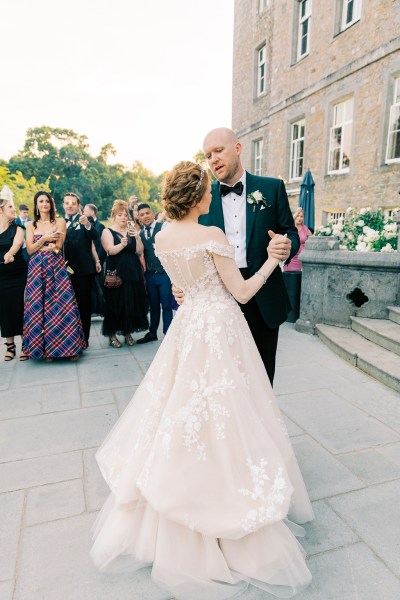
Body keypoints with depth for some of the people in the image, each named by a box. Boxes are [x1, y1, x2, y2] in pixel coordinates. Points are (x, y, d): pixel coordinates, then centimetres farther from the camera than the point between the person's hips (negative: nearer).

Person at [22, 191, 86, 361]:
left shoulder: (60, 222, 6)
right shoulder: (31, 225, 12)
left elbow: (57, 247, -3)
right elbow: (29, 250, 3)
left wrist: (38, 245, 0)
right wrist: (45, 239, -8)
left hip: (56, 267, -2)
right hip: (36, 269, 2)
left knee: (61, 304, -6)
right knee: (38, 307, 0)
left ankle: (69, 346, 1)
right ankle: (45, 347, 9)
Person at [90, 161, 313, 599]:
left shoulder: (162, 238, 2)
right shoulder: (212, 236, -17)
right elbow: (242, 292, -13)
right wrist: (273, 259, -4)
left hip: (188, 325, 7)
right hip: (219, 329, -6)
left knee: (180, 407, 20)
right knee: (220, 410, 6)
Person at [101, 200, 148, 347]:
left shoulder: (131, 231, 13)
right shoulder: (108, 232, 2)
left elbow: (139, 251, 2)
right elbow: (110, 250, -14)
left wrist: (137, 238, -14)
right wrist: (122, 244, -32)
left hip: (133, 272, 4)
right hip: (116, 273, -4)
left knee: (132, 302, 4)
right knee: (115, 302, -2)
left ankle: (128, 333, 17)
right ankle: (112, 334, 8)